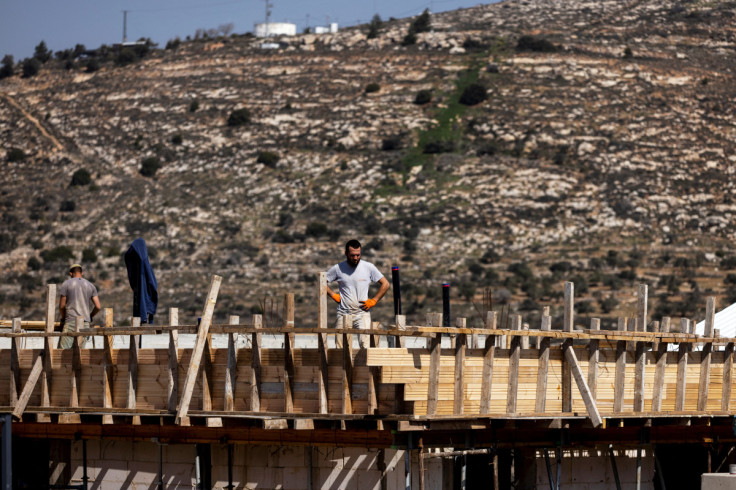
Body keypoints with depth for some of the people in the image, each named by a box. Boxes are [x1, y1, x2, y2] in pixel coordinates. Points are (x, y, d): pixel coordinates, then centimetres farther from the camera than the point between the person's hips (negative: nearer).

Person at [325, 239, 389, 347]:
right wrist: (334, 295, 5)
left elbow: (385, 284, 10)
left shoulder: (369, 267, 4)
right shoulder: (337, 268, 5)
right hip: (343, 314, 1)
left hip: (362, 313, -1)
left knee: (365, 345, -18)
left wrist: (373, 301, 2)